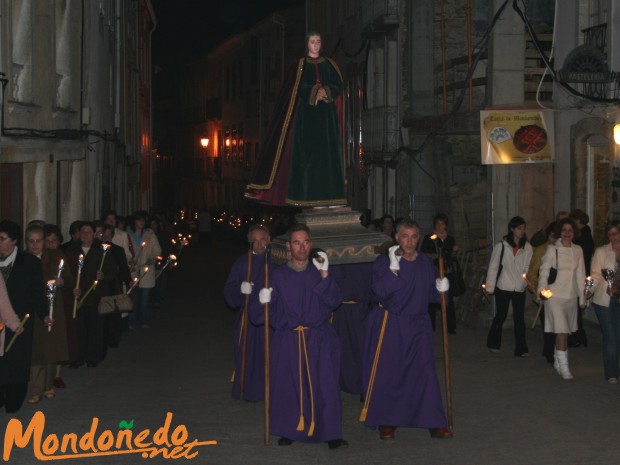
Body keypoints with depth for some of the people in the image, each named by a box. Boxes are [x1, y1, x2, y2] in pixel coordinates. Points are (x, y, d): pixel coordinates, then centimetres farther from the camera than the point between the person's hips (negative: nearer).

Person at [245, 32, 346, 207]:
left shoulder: (329, 65, 14)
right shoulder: (300, 65, 7)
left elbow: (338, 86, 4)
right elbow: (296, 87, -5)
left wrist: (326, 91, -14)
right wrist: (314, 92, -15)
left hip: (326, 115, 3)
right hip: (306, 114, -2)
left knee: (327, 152, -2)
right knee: (306, 151, -9)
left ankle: (327, 195, -2)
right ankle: (306, 196, -10)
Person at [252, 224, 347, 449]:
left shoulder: (319, 272, 7)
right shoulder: (278, 274, 5)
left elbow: (334, 301, -7)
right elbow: (266, 313, 3)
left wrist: (325, 275, -17)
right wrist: (263, 302, -19)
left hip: (319, 339, 0)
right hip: (287, 340, 0)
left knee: (324, 385, -6)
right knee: (287, 386, 0)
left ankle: (331, 434, -1)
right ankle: (289, 431, 17)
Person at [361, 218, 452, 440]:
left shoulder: (426, 263, 7)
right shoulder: (384, 262, -6)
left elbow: (430, 295, 14)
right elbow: (380, 291, -20)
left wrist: (440, 289, -6)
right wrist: (394, 267, -24)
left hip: (418, 326, 3)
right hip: (389, 326, -3)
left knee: (425, 372, -3)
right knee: (387, 374, 1)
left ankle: (434, 423, 4)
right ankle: (386, 423, 15)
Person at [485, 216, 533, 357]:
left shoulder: (527, 248, 2)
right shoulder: (501, 246, -5)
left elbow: (527, 268, 6)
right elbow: (493, 267, -1)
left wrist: (529, 282, -11)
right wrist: (489, 286, -1)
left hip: (519, 288, 2)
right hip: (503, 287, -2)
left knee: (519, 318, -1)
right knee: (500, 316, 8)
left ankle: (521, 349, 2)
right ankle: (493, 344, 27)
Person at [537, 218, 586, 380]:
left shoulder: (578, 250, 8)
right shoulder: (553, 249, -6)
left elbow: (580, 274, 13)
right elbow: (544, 270, -6)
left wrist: (582, 296, 13)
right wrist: (542, 289, -18)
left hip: (571, 296, 5)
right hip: (555, 295, -5)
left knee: (566, 331, 11)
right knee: (561, 331, -11)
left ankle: (557, 362, 25)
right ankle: (563, 367, -8)